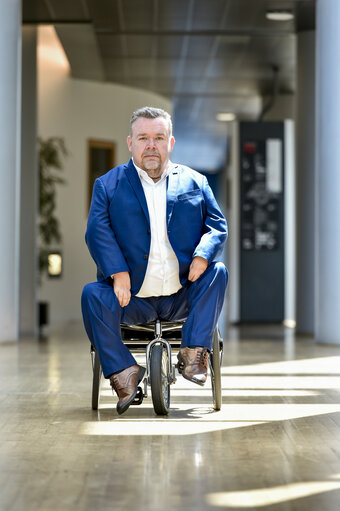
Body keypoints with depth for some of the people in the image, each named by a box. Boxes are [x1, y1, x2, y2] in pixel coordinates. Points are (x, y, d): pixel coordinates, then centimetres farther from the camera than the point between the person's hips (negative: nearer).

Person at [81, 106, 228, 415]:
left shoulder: (195, 182, 13)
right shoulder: (108, 184, 8)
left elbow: (217, 225, 7)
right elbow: (97, 231, -5)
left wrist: (203, 255, -15)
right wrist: (118, 271, -21)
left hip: (184, 297, 2)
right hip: (133, 299, -1)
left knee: (218, 273, -22)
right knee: (93, 295, -26)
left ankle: (194, 355, -18)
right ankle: (123, 371, -14)